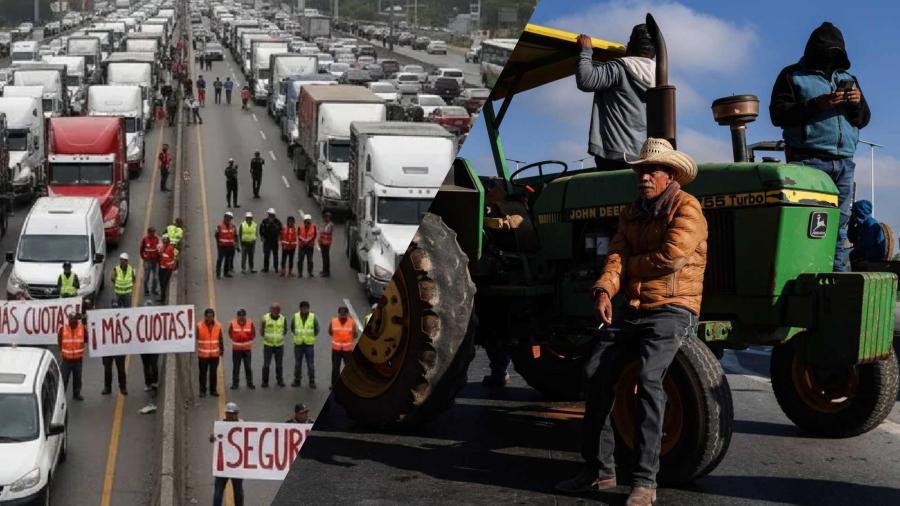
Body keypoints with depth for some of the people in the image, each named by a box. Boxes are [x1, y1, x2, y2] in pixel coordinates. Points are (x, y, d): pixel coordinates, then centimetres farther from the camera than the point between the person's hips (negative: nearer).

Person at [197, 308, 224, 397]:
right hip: (203, 354, -2)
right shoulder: (199, 326, -9)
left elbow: (220, 339, 10)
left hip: (215, 354, 2)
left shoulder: (218, 326, 1)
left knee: (213, 373, 8)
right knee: (203, 373, 4)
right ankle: (202, 391, 12)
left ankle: (213, 390, 17)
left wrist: (221, 349, 11)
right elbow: (195, 339, -6)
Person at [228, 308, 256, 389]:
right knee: (236, 367, 3)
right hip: (236, 348, 0)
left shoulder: (250, 323, -7)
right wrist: (235, 339, -3)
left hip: (247, 348, 0)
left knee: (248, 366, 4)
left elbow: (253, 335, 2)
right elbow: (230, 334, 4)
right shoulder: (233, 323, -9)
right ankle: (235, 383, 10)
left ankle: (250, 383, 14)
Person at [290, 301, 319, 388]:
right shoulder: (295, 317, 0)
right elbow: (292, 328, 11)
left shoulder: (313, 317, -3)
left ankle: (312, 381, 7)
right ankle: (297, 380, 19)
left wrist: (311, 337, 1)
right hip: (298, 344, 1)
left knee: (311, 364, 0)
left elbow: (316, 329, 4)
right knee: (297, 364, 9)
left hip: (309, 344, -1)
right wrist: (297, 335, 4)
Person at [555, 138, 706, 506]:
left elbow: (670, 257, -18)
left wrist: (630, 265, -2)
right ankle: (598, 468, 1)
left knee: (649, 377, -27)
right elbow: (617, 255, 6)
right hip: (633, 310, 7)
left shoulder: (686, 208, -6)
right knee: (597, 371, -8)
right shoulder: (632, 213, 18)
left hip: (672, 310, -7)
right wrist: (604, 289, -14)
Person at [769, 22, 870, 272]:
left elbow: (863, 120, 22)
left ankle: (839, 274, 6)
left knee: (839, 224, 4)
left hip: (844, 162, 5)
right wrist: (816, 104, -16)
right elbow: (778, 113, -5)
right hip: (808, 160, -5)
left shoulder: (848, 79, 24)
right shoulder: (793, 76, 8)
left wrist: (857, 103, -2)